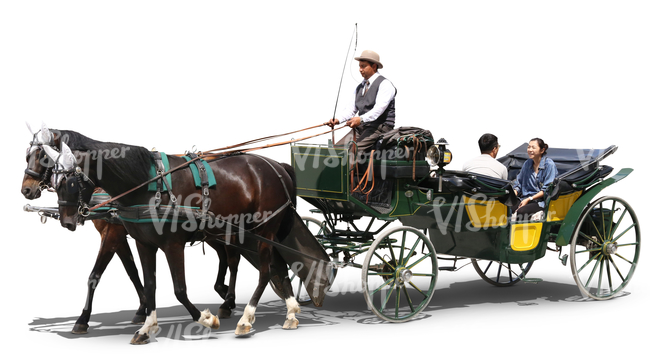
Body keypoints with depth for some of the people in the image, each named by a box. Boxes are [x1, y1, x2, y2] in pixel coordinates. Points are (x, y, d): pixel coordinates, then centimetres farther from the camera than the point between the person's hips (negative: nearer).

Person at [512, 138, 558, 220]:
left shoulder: (549, 164, -3)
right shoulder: (527, 163, 16)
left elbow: (547, 190, -8)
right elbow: (518, 183, 21)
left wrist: (529, 199, -15)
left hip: (541, 200, -5)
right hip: (525, 198, 5)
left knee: (521, 211, -35)